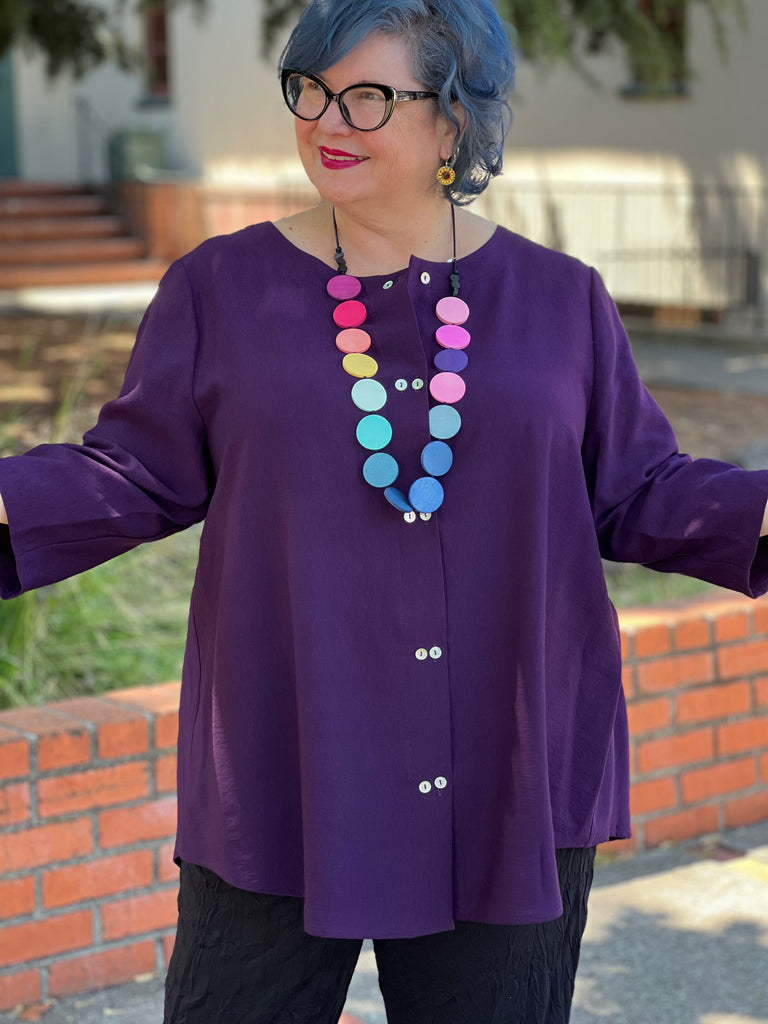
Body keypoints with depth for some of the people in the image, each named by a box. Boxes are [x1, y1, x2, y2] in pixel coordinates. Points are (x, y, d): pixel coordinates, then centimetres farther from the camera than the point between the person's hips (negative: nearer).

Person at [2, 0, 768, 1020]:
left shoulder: (559, 299, 4)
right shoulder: (222, 289, 2)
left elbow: (638, 493, 7)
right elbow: (135, 475, 3)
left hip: (511, 785, 1)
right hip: (281, 779, -1)